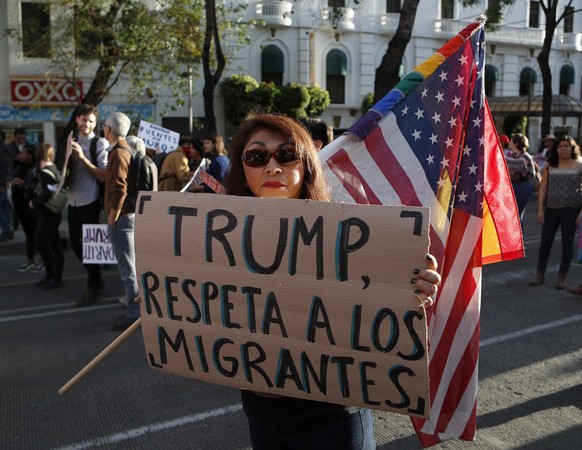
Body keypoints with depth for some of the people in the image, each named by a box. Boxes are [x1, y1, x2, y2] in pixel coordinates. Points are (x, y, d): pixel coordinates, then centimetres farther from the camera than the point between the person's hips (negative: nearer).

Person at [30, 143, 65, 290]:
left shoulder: (46, 172, -18)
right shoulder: (51, 169, 12)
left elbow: (47, 194, -27)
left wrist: (34, 202, -14)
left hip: (48, 215, -10)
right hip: (45, 214, 10)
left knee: (54, 247, 0)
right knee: (42, 244, 19)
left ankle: (57, 279, 9)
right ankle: (49, 275, 30)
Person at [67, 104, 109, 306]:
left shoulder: (100, 143, -10)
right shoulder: (71, 142, 10)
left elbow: (104, 176, -16)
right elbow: (67, 170, 18)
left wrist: (83, 158, -22)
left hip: (90, 202, -7)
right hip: (73, 201, 7)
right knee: (75, 243, 14)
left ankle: (92, 287, 19)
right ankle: (96, 279, 32)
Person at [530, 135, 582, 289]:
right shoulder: (549, 167, 5)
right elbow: (543, 188, 4)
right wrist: (540, 209, -3)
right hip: (551, 209, 2)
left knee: (567, 243, 5)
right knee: (545, 242, 7)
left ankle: (562, 276, 15)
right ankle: (540, 274, 19)